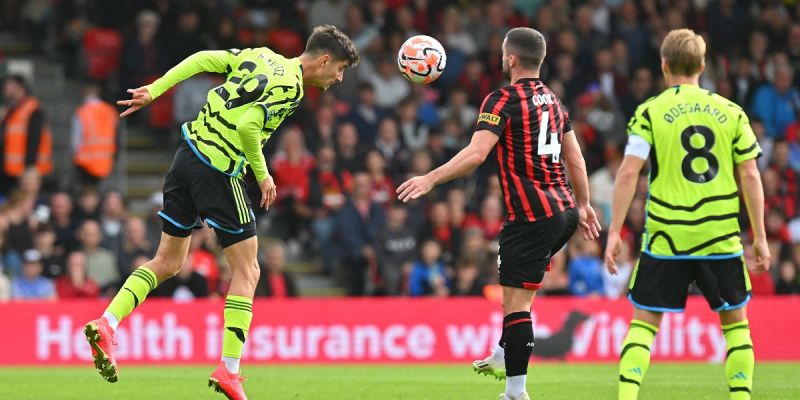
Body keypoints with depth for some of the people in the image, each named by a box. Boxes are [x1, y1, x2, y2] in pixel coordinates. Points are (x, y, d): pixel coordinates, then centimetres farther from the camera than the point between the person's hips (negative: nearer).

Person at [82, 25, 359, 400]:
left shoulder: (261, 56, 12)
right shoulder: (290, 88, -12)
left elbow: (201, 59, 11)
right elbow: (247, 126, -23)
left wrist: (153, 91, 14)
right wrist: (262, 176, -10)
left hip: (189, 154, 8)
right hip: (220, 170, -8)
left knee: (168, 262, 16)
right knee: (247, 271, 3)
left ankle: (106, 324, 1)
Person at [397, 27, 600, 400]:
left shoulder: (503, 100, -9)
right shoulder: (553, 100, 15)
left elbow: (476, 153, -20)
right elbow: (575, 158, 19)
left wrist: (431, 178, -19)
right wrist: (583, 205, 28)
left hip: (531, 215, -8)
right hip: (564, 210, 8)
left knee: (516, 301, -6)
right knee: (517, 291, 27)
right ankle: (503, 357, 35)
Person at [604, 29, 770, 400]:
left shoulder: (650, 112, -1)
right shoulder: (731, 112, 4)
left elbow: (628, 173, -8)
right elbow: (750, 177, 3)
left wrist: (614, 232, -5)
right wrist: (759, 237, 8)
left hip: (665, 238, -1)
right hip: (722, 238, 1)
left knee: (644, 320, 6)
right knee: (734, 320, 13)